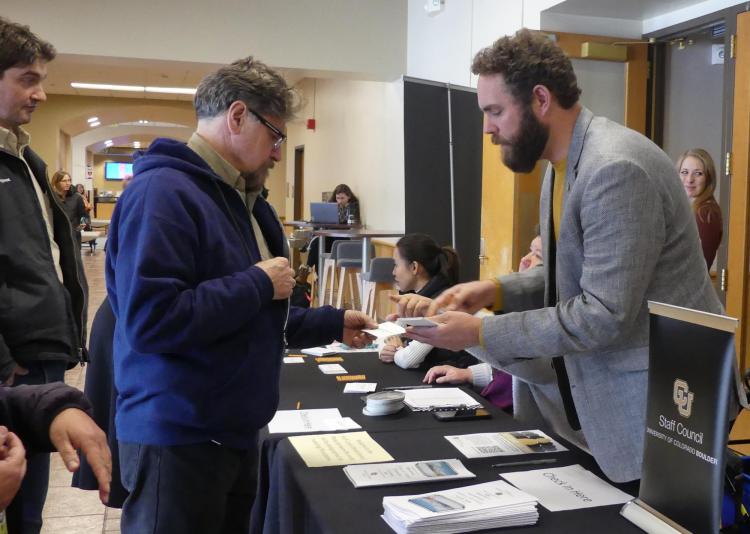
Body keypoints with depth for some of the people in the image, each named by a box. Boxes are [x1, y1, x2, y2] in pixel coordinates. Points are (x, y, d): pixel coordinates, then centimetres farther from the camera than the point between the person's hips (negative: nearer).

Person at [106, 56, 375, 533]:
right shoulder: (163, 192, -19)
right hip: (177, 440, -9)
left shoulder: (242, 200, 13)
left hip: (236, 433, 9)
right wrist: (259, 283, -21)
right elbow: (151, 320, -30)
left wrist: (331, 324, 14)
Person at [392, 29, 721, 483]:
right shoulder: (564, 164, 7)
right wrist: (496, 290, -2)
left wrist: (480, 333, -22)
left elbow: (605, 315, -27)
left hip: (657, 399, -9)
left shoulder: (616, 168, -25)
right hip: (599, 387, 9)